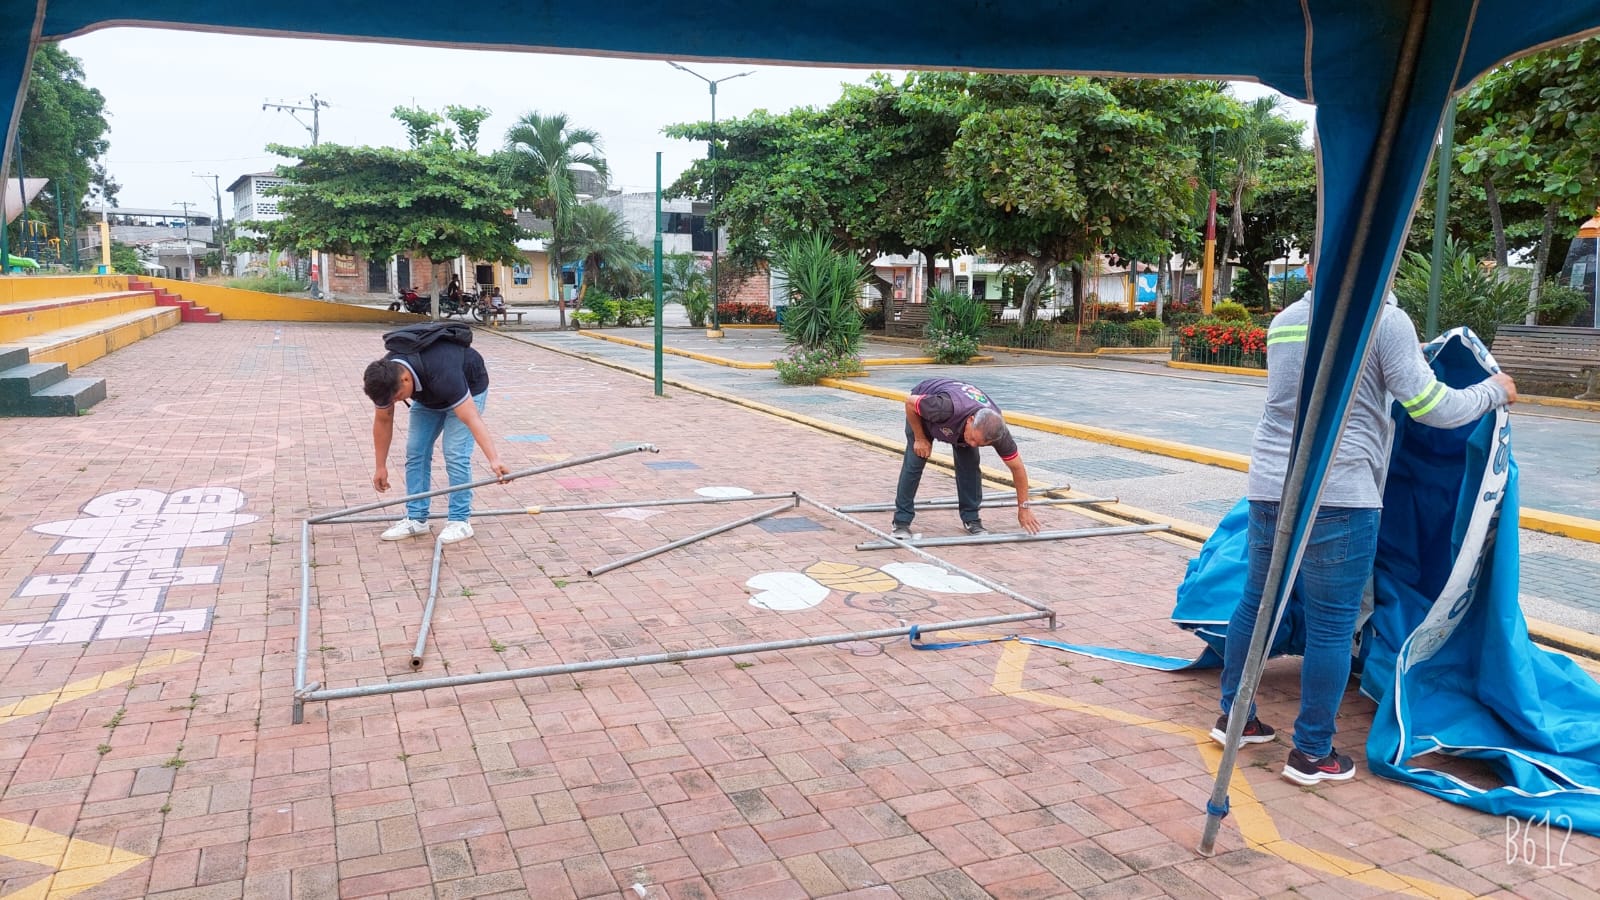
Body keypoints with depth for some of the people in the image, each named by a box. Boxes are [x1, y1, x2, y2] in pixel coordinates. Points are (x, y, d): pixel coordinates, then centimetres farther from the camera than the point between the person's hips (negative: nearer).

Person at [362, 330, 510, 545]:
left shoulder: (442, 374, -44)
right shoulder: (385, 376, -26)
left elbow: (471, 418, -48)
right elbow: (383, 421, -10)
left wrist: (494, 459, -57)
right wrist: (381, 466, -4)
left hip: (468, 387, -6)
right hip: (428, 395, 6)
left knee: (455, 453, -17)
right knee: (415, 451, -3)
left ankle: (460, 521, -7)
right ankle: (416, 518, 7)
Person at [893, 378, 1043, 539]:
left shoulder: (996, 430, -32)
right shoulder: (948, 408, -47)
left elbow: (1017, 467, -19)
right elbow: (910, 402, -29)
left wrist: (1023, 508, -15)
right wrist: (920, 438, -21)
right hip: (923, 409, -3)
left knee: (970, 463, -10)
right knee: (914, 463, -11)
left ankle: (971, 518, 5)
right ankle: (902, 521, -3)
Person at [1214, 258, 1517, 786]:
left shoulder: (1283, 321, 12)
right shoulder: (1385, 319, -5)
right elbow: (1432, 408, -7)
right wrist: (1494, 391, 12)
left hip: (1268, 485, 6)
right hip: (1337, 494, -6)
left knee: (1257, 602, 17)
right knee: (1331, 625, 3)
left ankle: (1233, 716, 28)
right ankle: (1312, 754, 12)